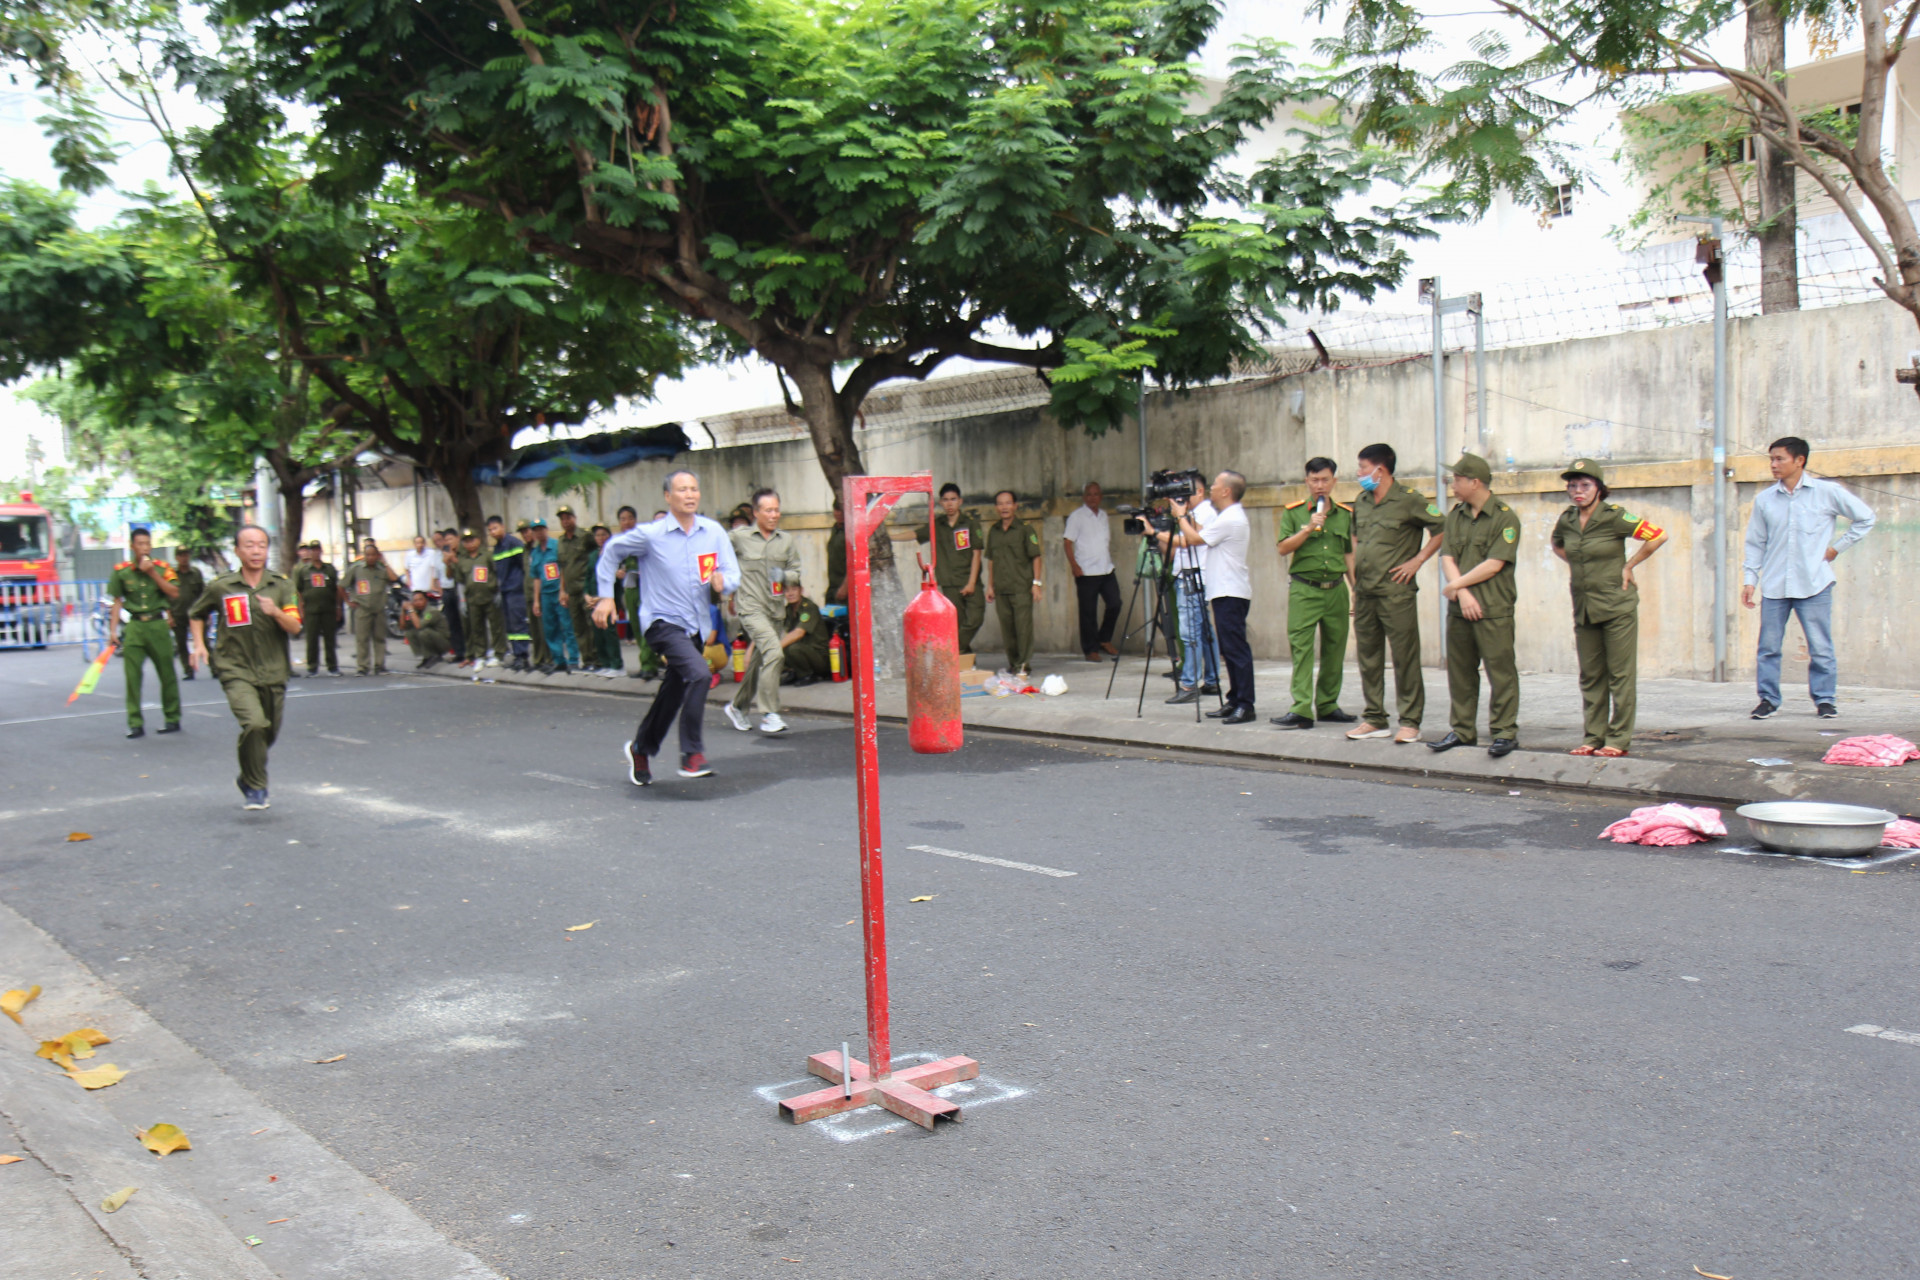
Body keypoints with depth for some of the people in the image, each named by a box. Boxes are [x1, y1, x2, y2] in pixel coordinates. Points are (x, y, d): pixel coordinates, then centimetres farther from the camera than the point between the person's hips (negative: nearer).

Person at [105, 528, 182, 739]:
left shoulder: (161, 567, 3)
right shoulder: (121, 570, 4)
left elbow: (174, 593, -8)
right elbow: (117, 602, 8)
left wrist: (153, 573, -13)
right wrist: (113, 630, 3)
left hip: (158, 625, 0)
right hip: (134, 626, 1)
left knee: (167, 674, 3)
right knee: (132, 676, -3)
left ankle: (173, 719, 15)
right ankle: (135, 723, 2)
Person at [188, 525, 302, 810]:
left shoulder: (281, 585, 1)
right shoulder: (221, 586, -1)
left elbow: (295, 627, -8)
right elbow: (197, 614, 18)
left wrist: (275, 612, -25)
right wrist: (199, 644, 6)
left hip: (273, 672, 3)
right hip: (236, 671, -3)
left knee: (269, 733, 12)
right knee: (254, 724, -23)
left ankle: (248, 777, 41)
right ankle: (255, 788, -6)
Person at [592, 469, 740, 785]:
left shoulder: (714, 532, 1)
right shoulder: (651, 534, -9)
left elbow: (732, 572, 1)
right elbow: (612, 551, 6)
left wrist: (723, 581, -22)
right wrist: (606, 596, 3)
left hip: (697, 625, 6)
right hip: (664, 621, -5)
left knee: (673, 694, 16)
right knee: (700, 675, -27)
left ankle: (640, 749, 39)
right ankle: (692, 754, -18)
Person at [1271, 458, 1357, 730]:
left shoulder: (1345, 514, 12)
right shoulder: (1293, 512, 3)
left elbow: (1350, 556, 15)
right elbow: (1284, 548, -5)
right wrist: (1308, 529, -17)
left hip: (1336, 590, 4)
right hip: (1304, 590, -4)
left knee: (1334, 651, 7)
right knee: (1301, 649, -10)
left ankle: (1327, 706, 18)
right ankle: (1301, 710, -14)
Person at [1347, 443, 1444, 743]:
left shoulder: (1409, 499, -8)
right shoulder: (1361, 501, 13)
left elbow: (1443, 528, -9)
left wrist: (1418, 560, -11)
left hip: (1396, 593, -7)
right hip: (1364, 594, 7)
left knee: (1405, 658, -3)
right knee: (1367, 658, 11)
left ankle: (1410, 722, 3)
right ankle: (1374, 719, 20)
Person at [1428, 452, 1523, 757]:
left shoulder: (1505, 517, -6)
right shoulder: (1456, 515, 13)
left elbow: (1493, 565, -12)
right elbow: (1447, 558, 5)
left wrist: (1455, 585, -7)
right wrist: (1463, 594, -9)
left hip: (1494, 609, -6)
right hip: (1459, 608, 6)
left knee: (1501, 671, -3)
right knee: (1460, 671, 11)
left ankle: (1505, 732, 3)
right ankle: (1462, 730, 20)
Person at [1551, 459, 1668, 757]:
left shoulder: (1614, 517, -11)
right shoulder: (1566, 520, 6)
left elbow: (1659, 536, -12)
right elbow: (1557, 546, 27)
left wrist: (1628, 566, -7)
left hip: (1617, 606, -6)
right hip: (1584, 607, 6)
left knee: (1621, 675, -1)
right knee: (1590, 676, 9)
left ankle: (1619, 739, 4)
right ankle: (1593, 737, 16)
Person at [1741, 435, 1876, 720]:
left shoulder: (1827, 492, 0)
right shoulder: (1764, 499, 6)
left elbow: (1865, 518, 9)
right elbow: (1755, 542, 12)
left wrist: (1837, 547, 3)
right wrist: (1749, 578, 5)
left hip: (1814, 584, -2)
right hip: (1774, 586, 2)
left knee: (1820, 647, 1)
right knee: (1768, 646, 2)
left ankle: (1825, 699, 11)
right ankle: (1768, 699, 11)